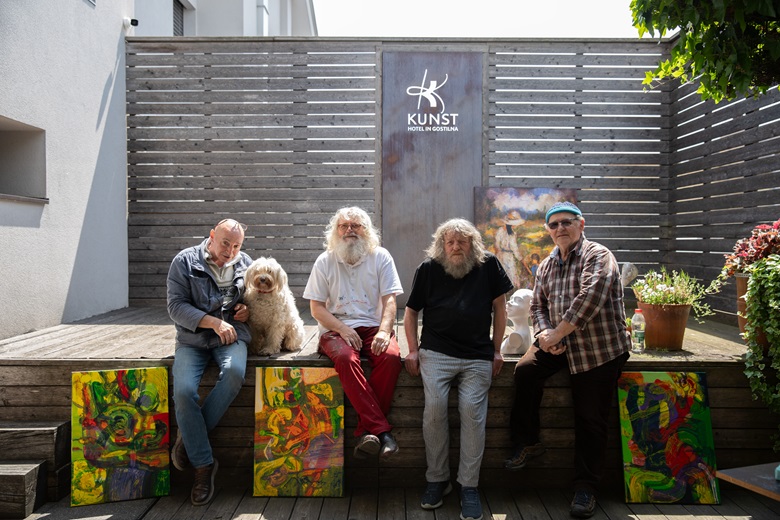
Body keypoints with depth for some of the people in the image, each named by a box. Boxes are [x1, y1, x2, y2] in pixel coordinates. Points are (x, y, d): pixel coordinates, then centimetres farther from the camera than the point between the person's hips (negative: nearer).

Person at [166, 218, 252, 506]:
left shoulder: (245, 263, 11)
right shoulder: (185, 261, 0)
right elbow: (176, 306, -7)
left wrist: (249, 309, 0)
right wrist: (215, 322, -18)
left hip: (231, 335, 1)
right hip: (192, 338, -1)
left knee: (234, 372, -32)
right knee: (183, 391, -25)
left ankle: (189, 437, -12)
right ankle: (203, 465, -9)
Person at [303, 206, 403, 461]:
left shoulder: (380, 257, 8)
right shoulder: (325, 261, 8)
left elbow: (389, 300, 1)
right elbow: (317, 308, 4)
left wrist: (384, 331, -17)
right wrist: (343, 329, -12)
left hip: (373, 327, 1)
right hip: (337, 329, 0)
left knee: (391, 357, -31)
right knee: (345, 358, -34)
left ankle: (366, 431, -25)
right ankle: (382, 431, -34)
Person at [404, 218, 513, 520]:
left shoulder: (489, 265, 7)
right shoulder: (429, 269, 8)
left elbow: (499, 307, 11)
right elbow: (411, 311, 13)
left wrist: (497, 350, 6)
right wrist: (413, 350, 3)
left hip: (479, 356, 0)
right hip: (436, 353, 0)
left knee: (472, 410, -15)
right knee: (434, 407, -17)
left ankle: (469, 486, -1)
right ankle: (437, 480, 1)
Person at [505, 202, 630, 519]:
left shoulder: (597, 255, -11)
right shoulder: (546, 266, 12)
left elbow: (589, 298, -24)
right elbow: (538, 305, 12)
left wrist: (556, 333, -23)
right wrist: (544, 333, -10)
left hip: (600, 349, -6)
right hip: (561, 344, 6)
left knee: (590, 418, -1)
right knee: (525, 370, -15)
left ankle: (586, 487, 15)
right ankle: (527, 443, 5)